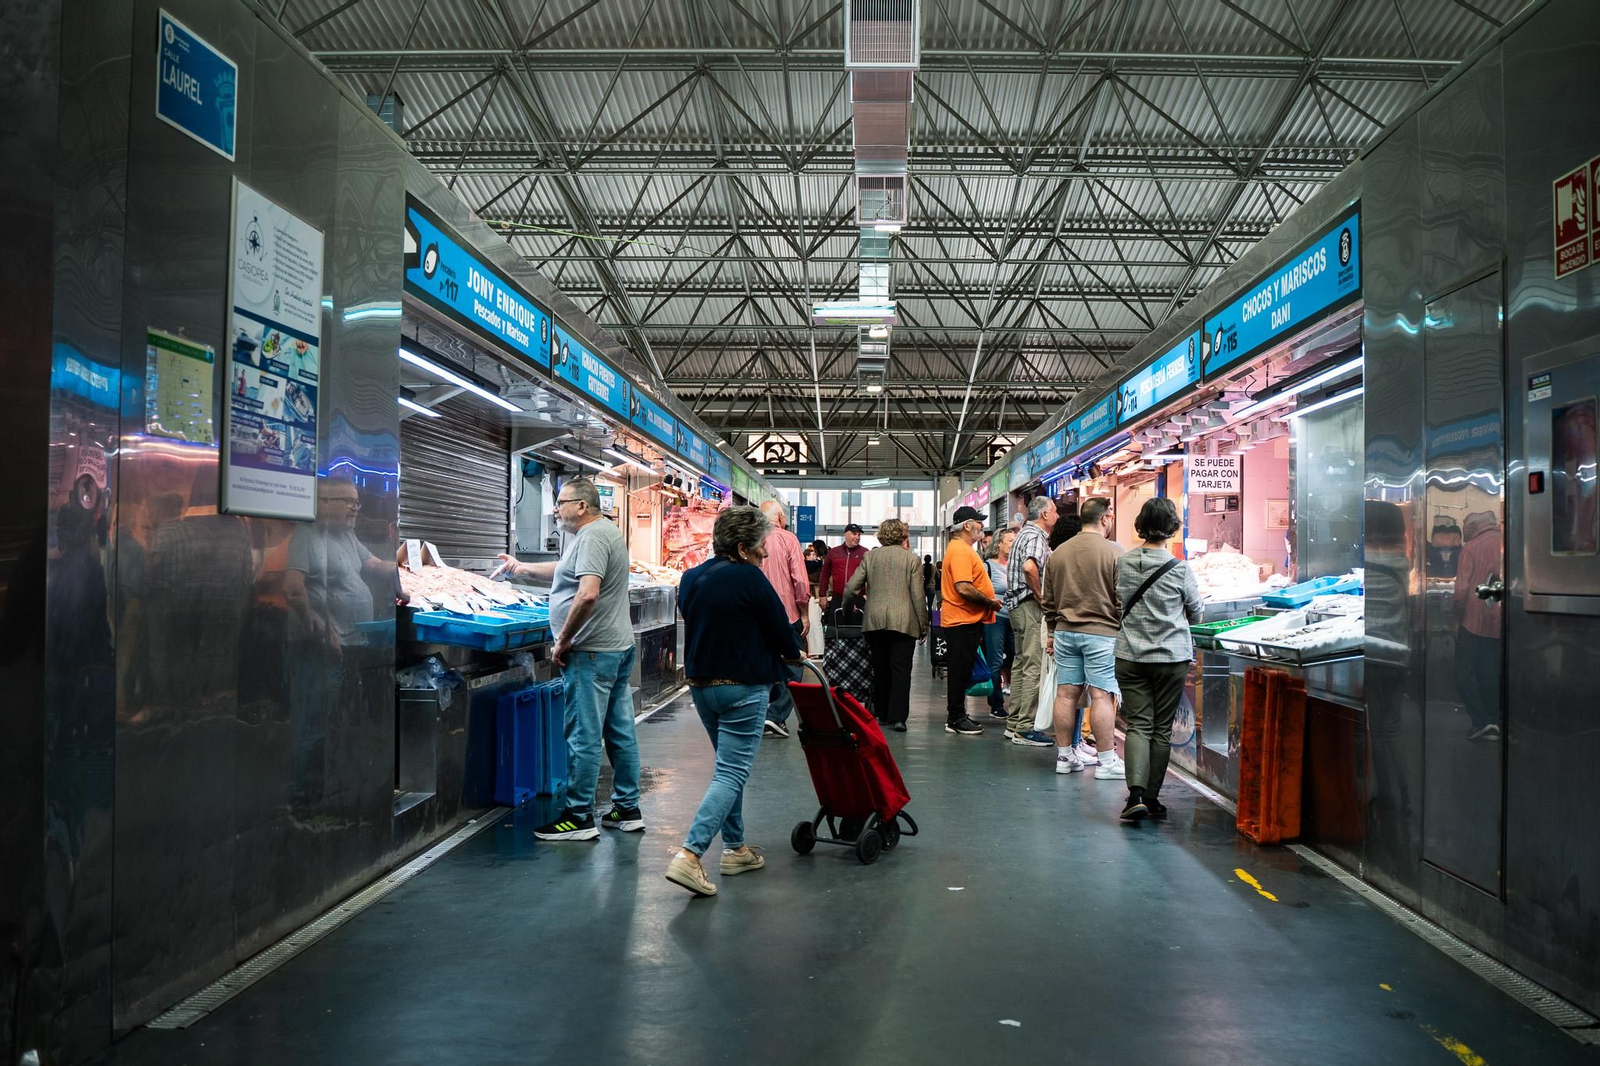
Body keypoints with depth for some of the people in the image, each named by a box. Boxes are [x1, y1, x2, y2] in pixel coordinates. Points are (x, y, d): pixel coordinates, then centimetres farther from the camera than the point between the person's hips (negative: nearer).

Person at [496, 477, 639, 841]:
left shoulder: (592, 536, -15)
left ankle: (578, 817, 4)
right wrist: (524, 569, 36)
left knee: (585, 736, -3)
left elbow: (587, 594, -28)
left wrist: (562, 641, -19)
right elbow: (568, 570, 34)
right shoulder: (605, 531, 18)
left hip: (593, 652, -11)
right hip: (619, 647, 11)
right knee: (621, 731, 13)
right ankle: (627, 810, 21)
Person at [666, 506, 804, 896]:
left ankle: (735, 848, 25)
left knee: (730, 766, 20)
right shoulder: (748, 578, -14)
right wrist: (794, 653, 11)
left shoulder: (690, 579, 8)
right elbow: (780, 627, -9)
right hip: (743, 687, -8)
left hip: (700, 684, 8)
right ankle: (689, 854, -16)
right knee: (732, 772, -6)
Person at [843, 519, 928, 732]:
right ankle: (897, 717, -7)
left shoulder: (870, 556, 7)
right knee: (901, 670, -1)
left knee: (880, 669, 14)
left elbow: (851, 588, 4)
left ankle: (882, 714, 21)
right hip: (903, 622, -3)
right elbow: (918, 596, -2)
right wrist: (923, 626, 5)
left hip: (874, 622, 3)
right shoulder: (911, 559, 1)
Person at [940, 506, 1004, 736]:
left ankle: (957, 716, 22)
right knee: (960, 670, -4)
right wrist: (990, 602, -16)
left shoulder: (963, 549, 18)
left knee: (962, 671, 15)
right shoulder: (960, 551, -17)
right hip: (962, 621, -11)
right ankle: (956, 719, 2)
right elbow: (963, 588, -27)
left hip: (967, 620, 11)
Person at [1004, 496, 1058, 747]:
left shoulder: (1025, 534, 19)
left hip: (1017, 604, 11)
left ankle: (1014, 724, 19)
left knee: (1021, 663, 14)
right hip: (1030, 605, -11)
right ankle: (1025, 729, -8)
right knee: (1033, 666, -9)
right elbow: (1029, 567, -32)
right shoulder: (1036, 537, -13)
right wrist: (1041, 597, -21)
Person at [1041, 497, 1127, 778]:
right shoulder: (1114, 552, -8)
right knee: (1102, 696, -2)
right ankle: (1107, 761, 3)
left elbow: (1049, 600, 15)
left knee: (1066, 693, 8)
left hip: (1065, 632, 6)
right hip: (1102, 632, -5)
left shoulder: (1058, 553, 10)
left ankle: (1064, 756, 15)